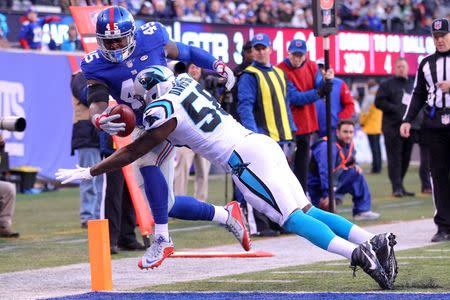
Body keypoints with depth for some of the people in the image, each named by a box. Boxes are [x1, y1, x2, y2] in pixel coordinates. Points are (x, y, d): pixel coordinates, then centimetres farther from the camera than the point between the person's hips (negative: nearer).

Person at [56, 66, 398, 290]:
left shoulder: (164, 110, -3)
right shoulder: (185, 81, 17)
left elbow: (133, 152, 4)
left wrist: (88, 172, 12)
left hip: (245, 158, -8)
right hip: (261, 143, 8)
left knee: (293, 218, -13)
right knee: (306, 210, 5)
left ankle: (358, 254, -30)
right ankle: (374, 241, -7)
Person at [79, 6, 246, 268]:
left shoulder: (151, 38, -11)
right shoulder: (97, 66, -10)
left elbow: (183, 52, 7)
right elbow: (97, 102, -23)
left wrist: (217, 65, -5)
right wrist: (99, 119, -47)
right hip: (144, 128, 5)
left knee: (145, 161, -32)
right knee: (166, 206, 5)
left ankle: (162, 239, -25)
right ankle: (226, 215, 27)